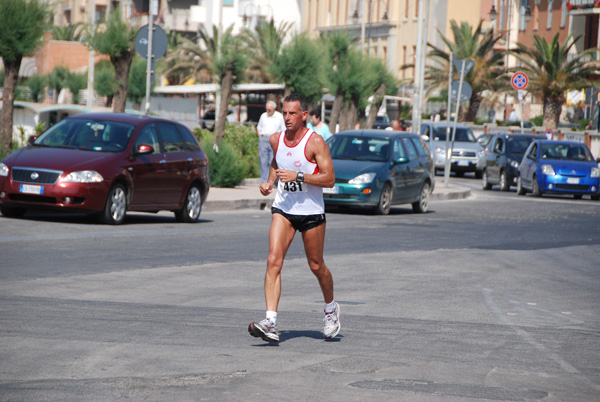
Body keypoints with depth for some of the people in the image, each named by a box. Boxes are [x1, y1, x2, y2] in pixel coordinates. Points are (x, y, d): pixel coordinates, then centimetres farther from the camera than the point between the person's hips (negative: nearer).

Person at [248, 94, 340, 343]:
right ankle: (271, 323, -20)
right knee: (273, 262, -14)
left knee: (316, 266, 10)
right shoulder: (276, 140, 3)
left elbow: (329, 179, -17)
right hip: (282, 210, 3)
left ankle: (331, 308, 38)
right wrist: (269, 183, 8)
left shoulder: (315, 142, -12)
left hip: (311, 212, -3)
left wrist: (298, 176, -26)